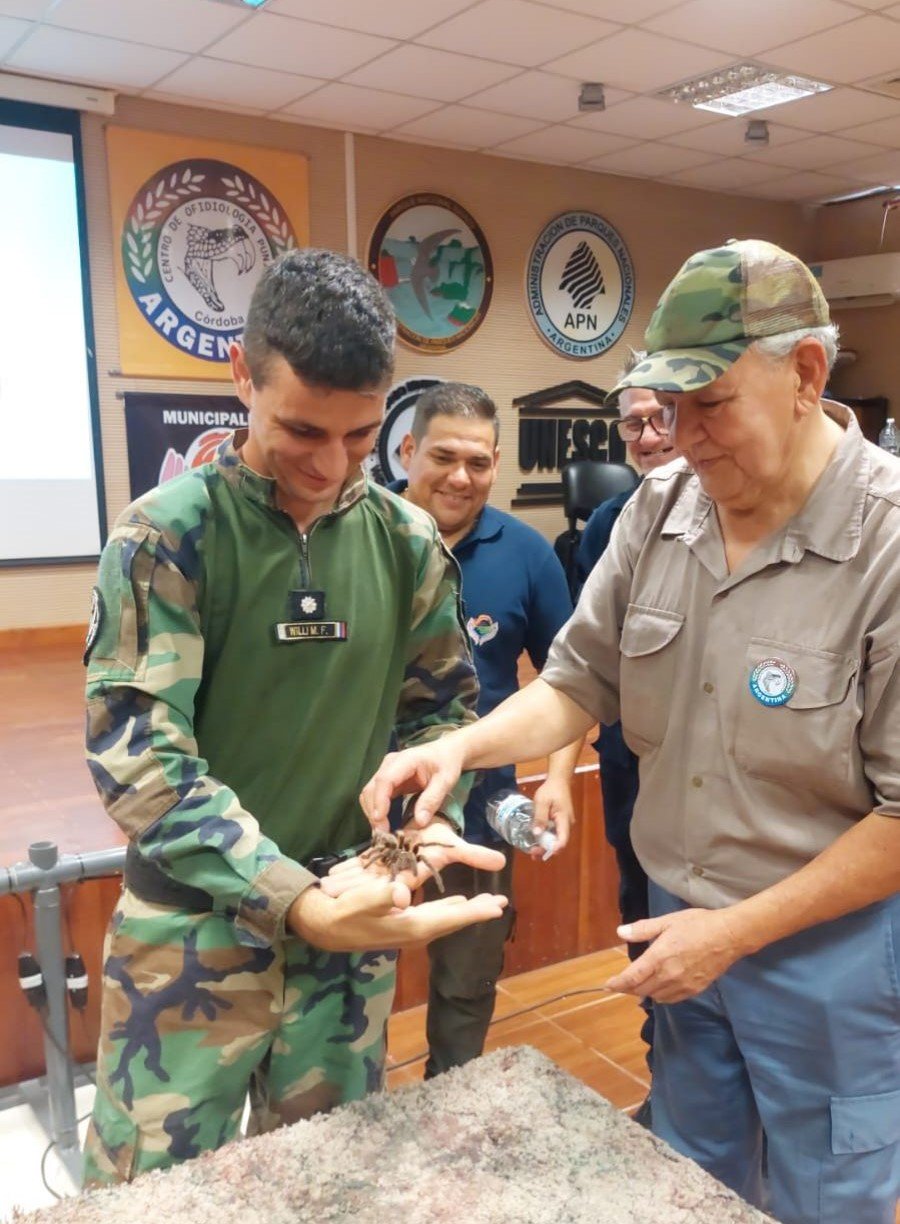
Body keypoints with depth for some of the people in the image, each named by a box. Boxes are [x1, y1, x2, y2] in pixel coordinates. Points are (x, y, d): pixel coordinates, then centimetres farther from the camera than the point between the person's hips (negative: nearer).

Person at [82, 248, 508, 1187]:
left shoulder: (407, 543, -1)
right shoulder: (166, 534, -14)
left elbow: (439, 710, 7)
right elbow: (139, 755, -20)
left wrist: (430, 820, -13)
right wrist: (296, 901, -29)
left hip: (351, 929, 4)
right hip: (192, 931, -3)